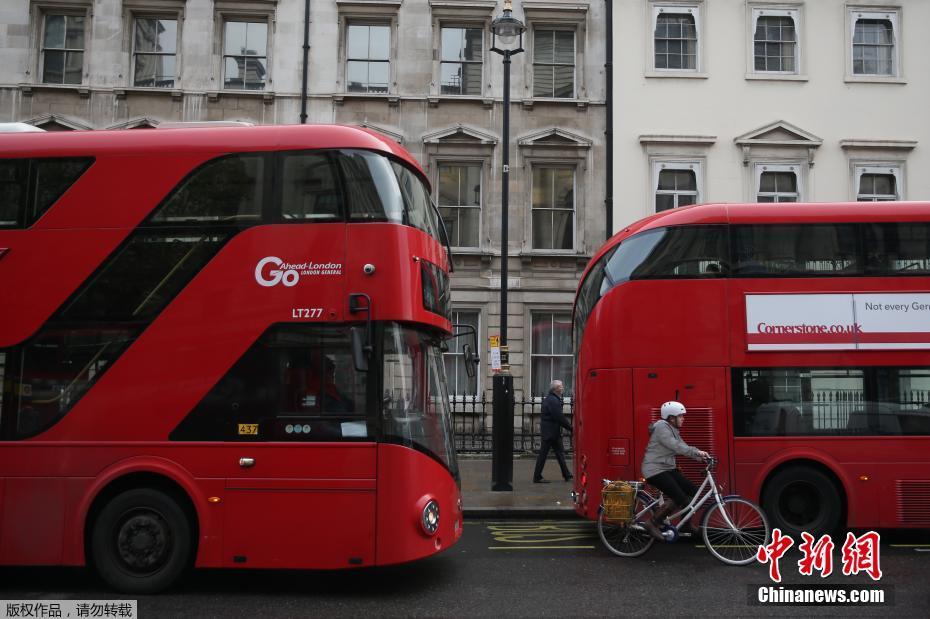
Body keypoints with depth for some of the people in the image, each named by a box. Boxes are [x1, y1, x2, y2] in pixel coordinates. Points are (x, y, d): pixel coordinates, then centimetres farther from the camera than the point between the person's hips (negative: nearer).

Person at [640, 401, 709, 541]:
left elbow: (683, 447, 7)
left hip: (667, 468, 10)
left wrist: (700, 456, -7)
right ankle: (652, 523, -8)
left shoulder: (672, 429, 14)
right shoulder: (661, 427, -16)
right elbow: (676, 446, -27)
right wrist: (696, 452, -30)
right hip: (655, 470, -10)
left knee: (693, 491, 2)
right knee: (680, 498, -18)